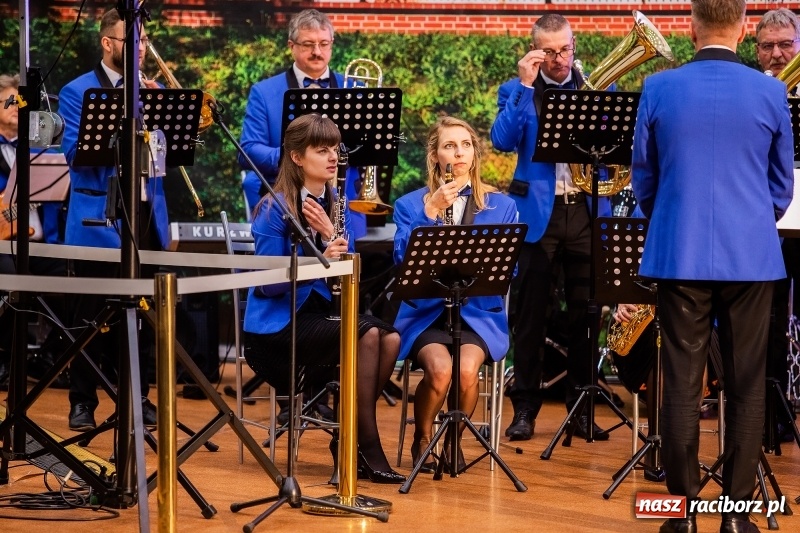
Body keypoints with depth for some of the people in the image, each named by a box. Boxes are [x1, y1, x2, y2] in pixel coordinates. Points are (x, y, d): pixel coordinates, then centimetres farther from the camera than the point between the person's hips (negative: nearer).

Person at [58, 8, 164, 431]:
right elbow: (75, 153, -13)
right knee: (92, 314, 0)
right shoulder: (77, 92, -2)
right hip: (98, 218, -4)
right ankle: (82, 401, 9)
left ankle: (137, 395, 18)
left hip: (147, 215, 4)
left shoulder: (152, 90, 13)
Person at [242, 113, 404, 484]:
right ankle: (368, 449, -19)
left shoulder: (335, 206, 8)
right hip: (279, 323, -6)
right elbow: (266, 283, -16)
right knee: (366, 335, -28)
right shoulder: (275, 209, -11)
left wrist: (330, 236, -13)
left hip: (320, 310, 6)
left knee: (391, 338, -21)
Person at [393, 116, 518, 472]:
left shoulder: (501, 206, 9)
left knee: (467, 369, -30)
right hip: (426, 312, 0)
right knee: (440, 369, -30)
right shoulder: (410, 204, 7)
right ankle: (421, 440, 0)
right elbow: (403, 260, -9)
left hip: (479, 312, 1)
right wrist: (431, 212, -15)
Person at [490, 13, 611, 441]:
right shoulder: (517, 91, 5)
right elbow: (502, 141, -11)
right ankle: (525, 406, 10)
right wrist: (525, 87, -14)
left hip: (587, 212, 1)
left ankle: (582, 405, 12)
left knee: (586, 311, 3)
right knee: (530, 313, 2)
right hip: (538, 213, -1)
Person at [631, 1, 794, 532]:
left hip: (680, 255, 0)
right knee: (746, 386, 6)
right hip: (752, 255, 0)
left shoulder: (658, 88, -3)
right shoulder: (771, 92, -3)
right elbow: (781, 187, 7)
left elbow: (643, 179, 8)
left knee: (682, 385, 5)